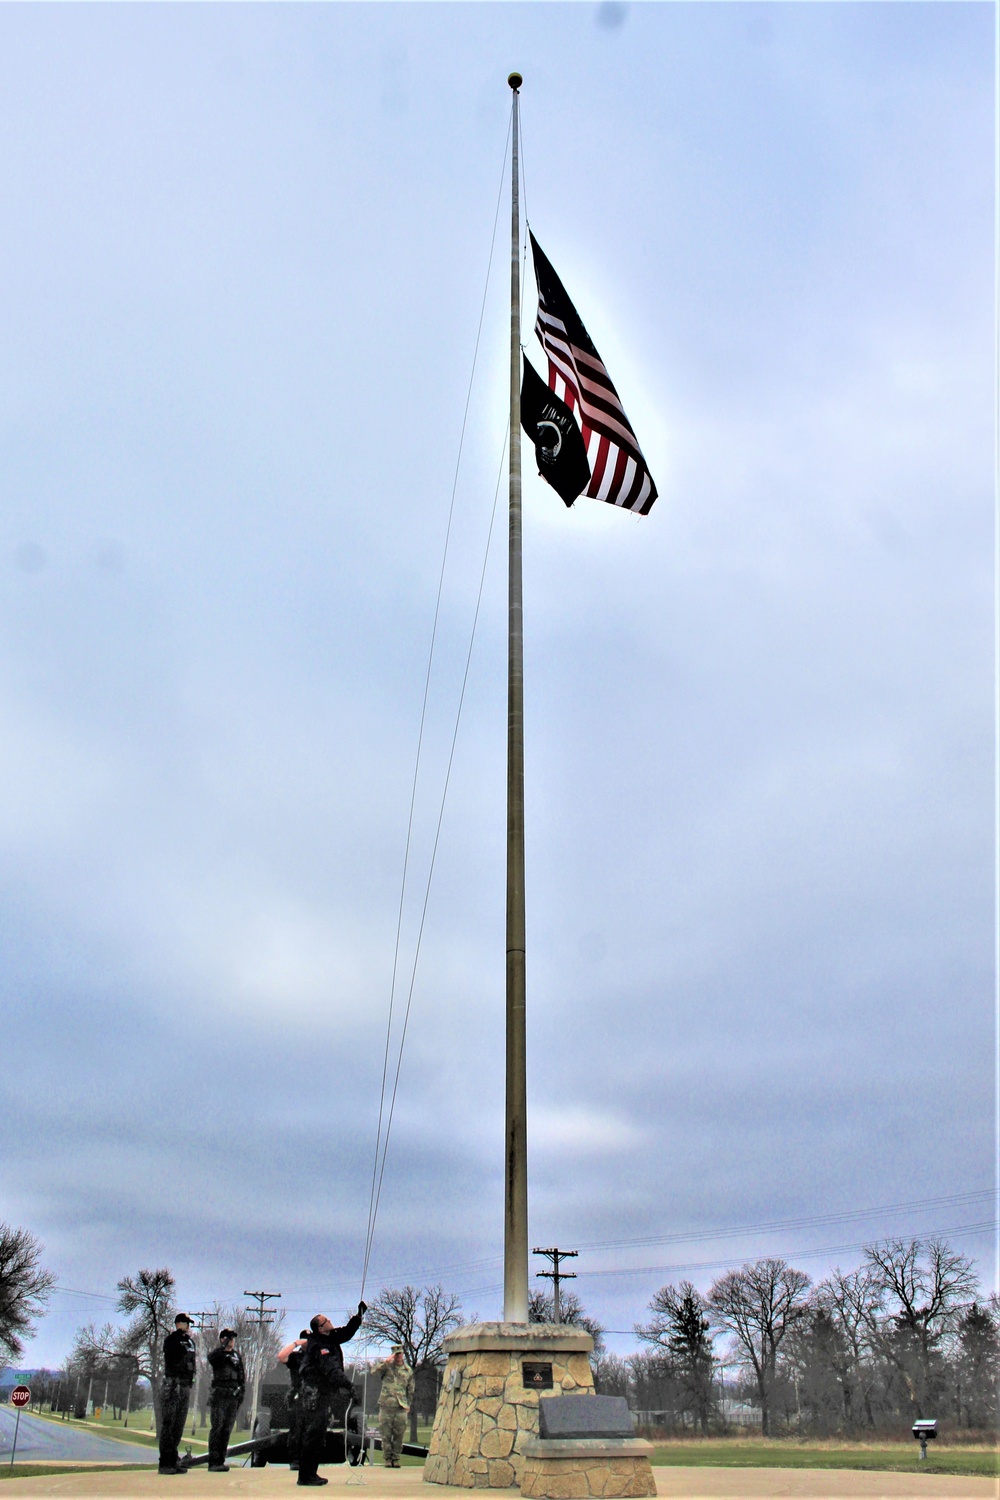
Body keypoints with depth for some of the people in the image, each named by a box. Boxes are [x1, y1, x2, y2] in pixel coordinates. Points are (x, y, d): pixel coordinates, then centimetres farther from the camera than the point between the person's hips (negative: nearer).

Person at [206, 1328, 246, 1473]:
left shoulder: (237, 1355, 17)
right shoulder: (216, 1354, 1)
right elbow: (212, 1358, -24)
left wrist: (242, 1391, 10)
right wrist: (224, 1347, -34)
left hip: (234, 1396, 5)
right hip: (219, 1394, -5)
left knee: (227, 1429, 6)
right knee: (217, 1428, -8)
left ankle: (221, 1461, 11)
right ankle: (213, 1462, -8)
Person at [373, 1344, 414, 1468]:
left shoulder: (408, 1370, 11)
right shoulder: (387, 1366, 4)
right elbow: (375, 1371, -16)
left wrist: (408, 1405, 12)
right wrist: (386, 1362, -23)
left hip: (401, 1407, 2)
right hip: (386, 1405, -2)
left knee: (399, 1435, 2)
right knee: (386, 1434, 1)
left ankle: (396, 1458, 13)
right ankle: (387, 1458, 12)